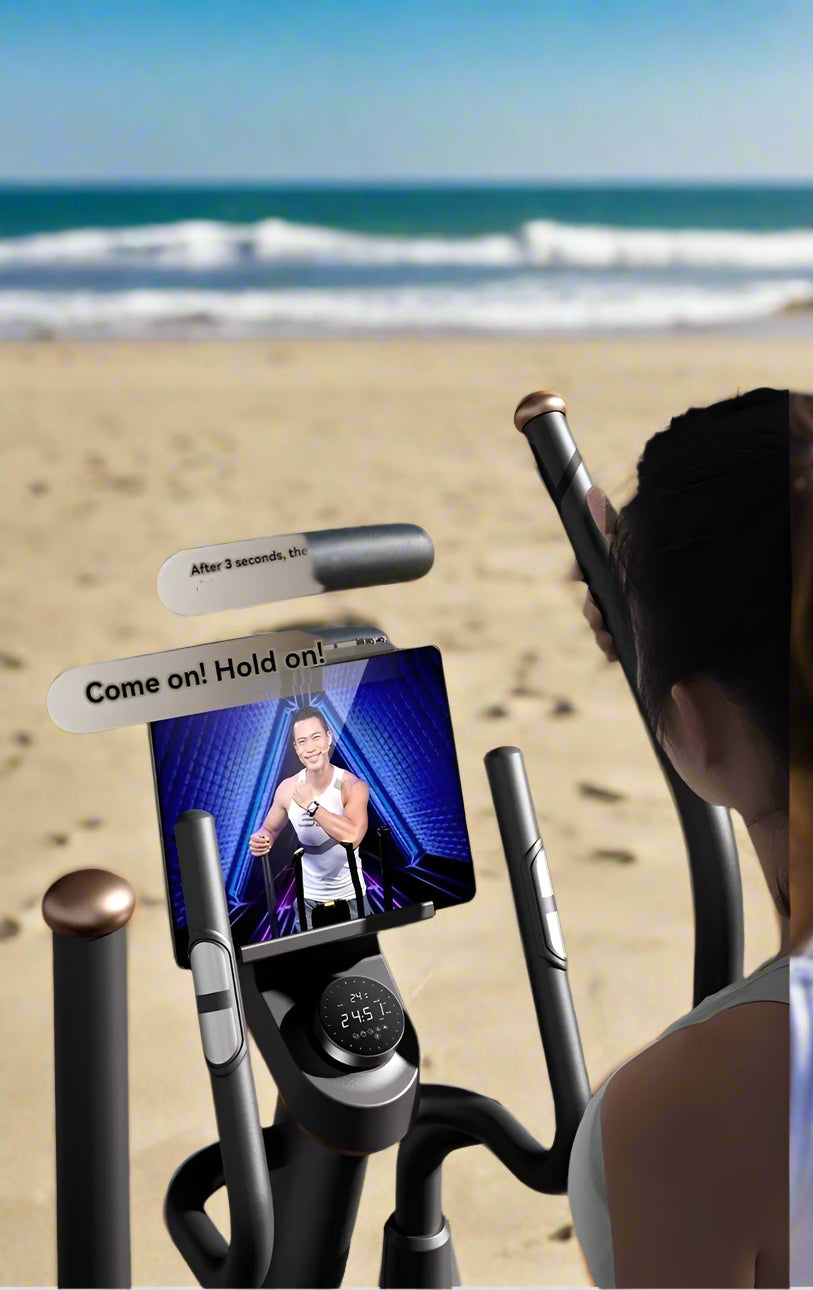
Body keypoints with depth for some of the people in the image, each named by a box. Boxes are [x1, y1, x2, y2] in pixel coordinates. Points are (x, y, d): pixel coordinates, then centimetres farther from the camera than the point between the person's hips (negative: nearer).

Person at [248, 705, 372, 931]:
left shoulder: (352, 786, -19)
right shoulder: (288, 789, -9)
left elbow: (353, 836, -36)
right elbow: (270, 829, 9)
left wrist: (311, 805, -30)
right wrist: (261, 840, -15)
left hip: (350, 897, -2)